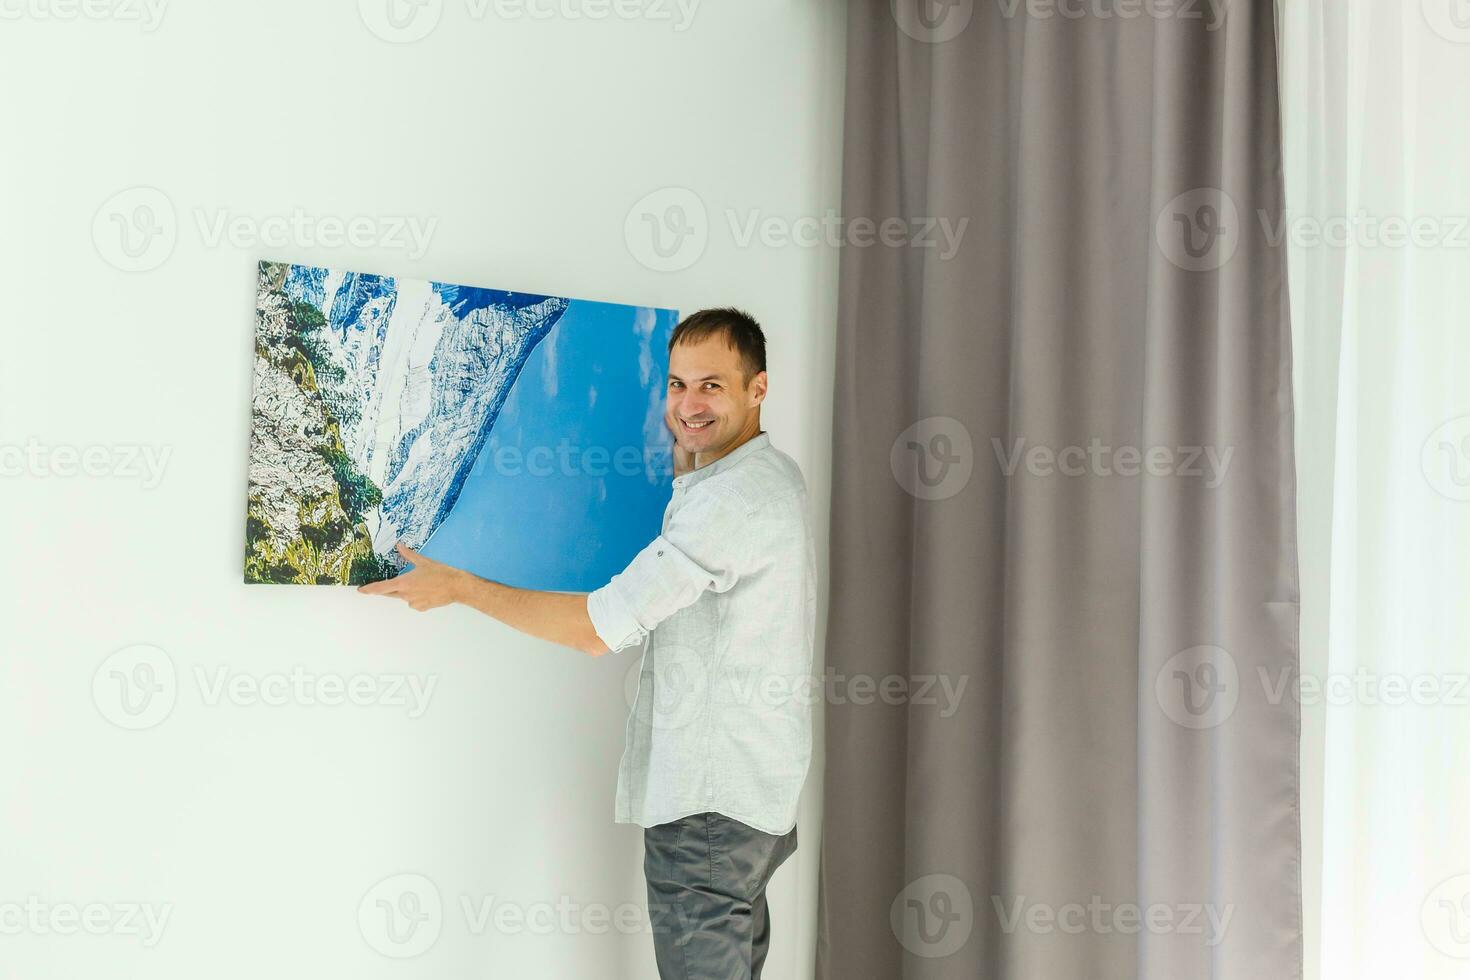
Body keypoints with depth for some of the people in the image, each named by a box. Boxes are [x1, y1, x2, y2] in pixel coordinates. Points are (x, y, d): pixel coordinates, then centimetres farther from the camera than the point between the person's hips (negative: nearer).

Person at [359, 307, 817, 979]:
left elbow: (599, 628, -24)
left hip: (709, 802, -11)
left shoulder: (735, 494, -21)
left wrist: (457, 587, -16)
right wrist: (686, 457, 23)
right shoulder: (772, 474, 12)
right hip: (755, 793, 11)